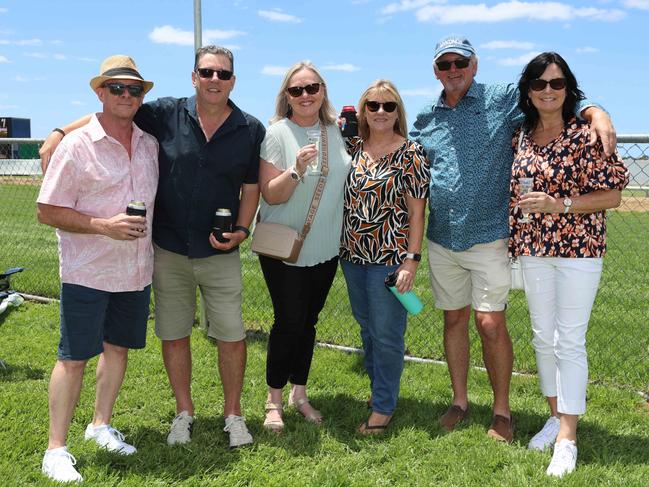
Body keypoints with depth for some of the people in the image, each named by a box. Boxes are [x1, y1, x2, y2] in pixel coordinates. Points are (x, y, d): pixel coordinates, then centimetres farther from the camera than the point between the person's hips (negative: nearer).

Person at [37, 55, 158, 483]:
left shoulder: (150, 145, 6)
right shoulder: (76, 146, -11)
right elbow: (49, 212, -12)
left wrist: (150, 250, 11)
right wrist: (105, 226, -22)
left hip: (136, 271, 6)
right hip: (87, 272, -6)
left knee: (118, 347, 16)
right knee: (74, 358, 0)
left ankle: (101, 425, 34)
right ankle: (56, 449, 12)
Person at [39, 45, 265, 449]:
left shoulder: (251, 130, -2)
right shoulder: (167, 114, -4)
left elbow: (251, 188, 4)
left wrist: (241, 230, -10)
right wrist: (60, 134, -8)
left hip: (221, 253, 0)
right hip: (169, 250, 1)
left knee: (232, 337, 4)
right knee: (173, 336, 11)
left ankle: (233, 413, 25)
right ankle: (184, 412, 30)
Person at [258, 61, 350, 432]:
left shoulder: (336, 131, 3)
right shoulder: (278, 133, -13)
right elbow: (271, 195, -17)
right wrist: (297, 169, -31)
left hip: (325, 248, 5)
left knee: (308, 321, 14)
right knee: (289, 322, -3)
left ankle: (300, 392, 29)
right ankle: (274, 400, 15)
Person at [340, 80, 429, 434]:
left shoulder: (410, 153, -7)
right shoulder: (353, 147, 7)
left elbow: (417, 210, -9)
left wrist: (412, 259, -15)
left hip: (390, 257, -6)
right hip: (353, 255, 6)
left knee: (386, 334, 1)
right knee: (367, 328, 17)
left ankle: (383, 406, 15)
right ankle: (378, 388, 35)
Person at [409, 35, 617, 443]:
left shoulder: (503, 100, -2)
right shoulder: (426, 119, 12)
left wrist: (595, 112, -26)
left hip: (488, 238, -4)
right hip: (442, 241, 4)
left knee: (491, 323, -5)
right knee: (454, 319, 13)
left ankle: (502, 410, 13)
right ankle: (460, 401, 27)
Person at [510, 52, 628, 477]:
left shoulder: (586, 134, -9)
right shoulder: (522, 136, 7)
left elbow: (613, 196, -10)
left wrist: (559, 205, -20)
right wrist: (516, 230, 7)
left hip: (578, 248, -5)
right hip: (534, 249, 6)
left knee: (570, 342, -2)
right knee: (543, 338, 13)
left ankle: (567, 438, 7)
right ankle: (556, 415, 30)